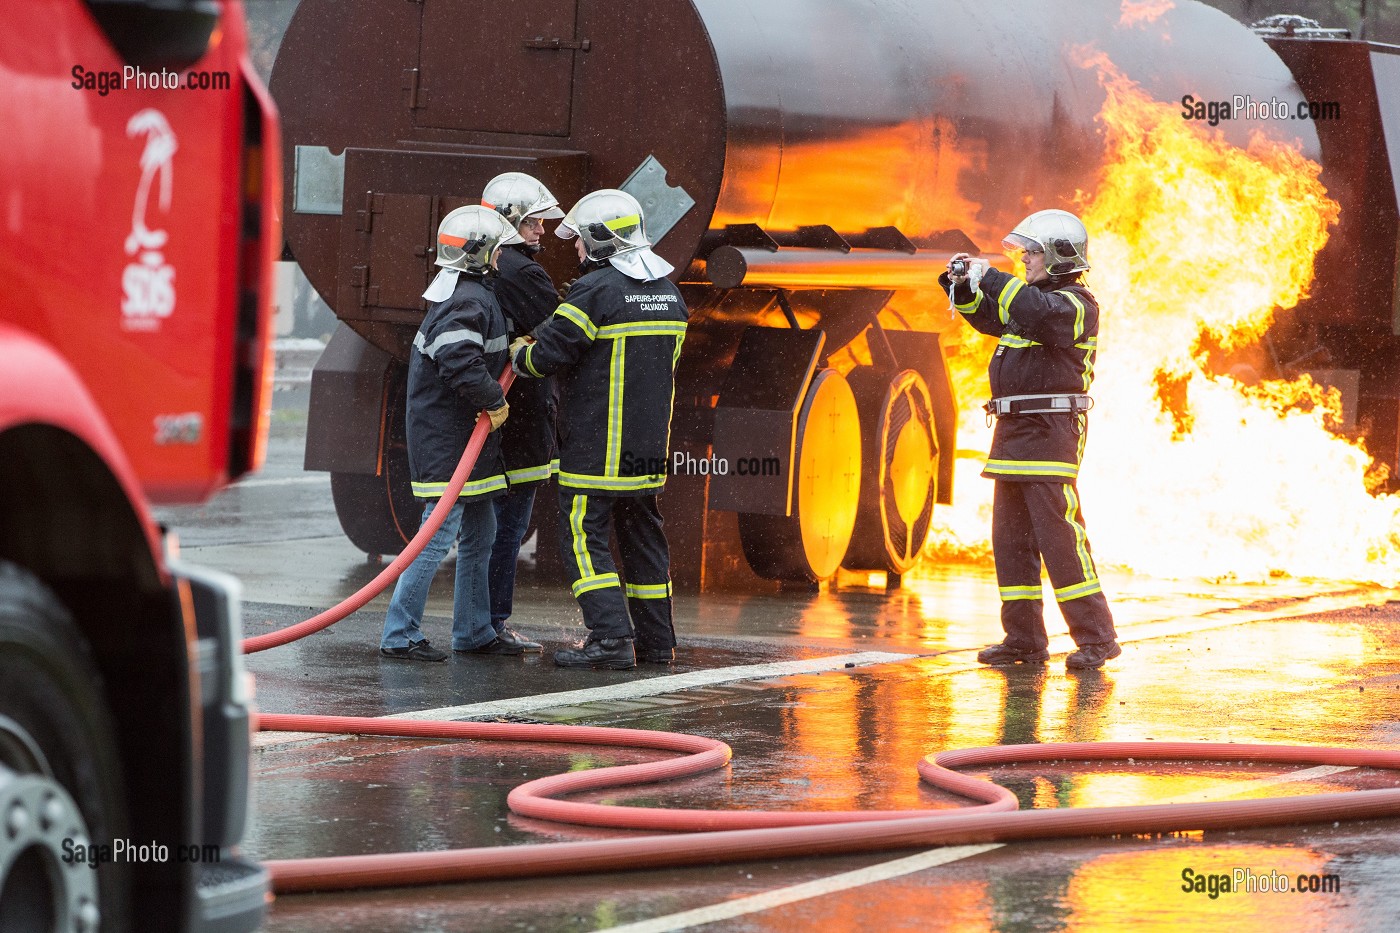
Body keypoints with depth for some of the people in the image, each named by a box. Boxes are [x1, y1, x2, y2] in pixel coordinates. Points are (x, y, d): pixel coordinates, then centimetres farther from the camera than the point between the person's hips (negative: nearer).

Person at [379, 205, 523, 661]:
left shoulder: (474, 295, 16)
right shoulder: (467, 300, -18)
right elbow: (459, 361, -31)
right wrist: (495, 401, -20)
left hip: (468, 437, 11)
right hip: (448, 439, -11)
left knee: (480, 533, 16)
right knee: (439, 533, -10)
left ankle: (473, 632, 24)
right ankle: (400, 635, -6)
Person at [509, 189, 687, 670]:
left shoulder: (596, 291, -15)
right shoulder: (668, 293, 11)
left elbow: (548, 355, -15)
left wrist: (519, 351, 8)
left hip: (596, 445, -8)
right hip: (648, 445, 8)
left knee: (584, 536, -4)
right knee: (641, 534, 15)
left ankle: (611, 636, -14)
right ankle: (655, 638, 18)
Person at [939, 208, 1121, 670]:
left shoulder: (1075, 304, -10)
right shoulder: (1031, 296, 19)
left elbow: (1037, 312, -30)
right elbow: (988, 316, 33)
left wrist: (990, 277, -23)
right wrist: (962, 285, 15)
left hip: (1051, 432, -10)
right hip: (1012, 432, 10)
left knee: (1059, 536, -13)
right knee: (1011, 537, 9)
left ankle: (1096, 636, -11)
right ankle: (1024, 637, 14)